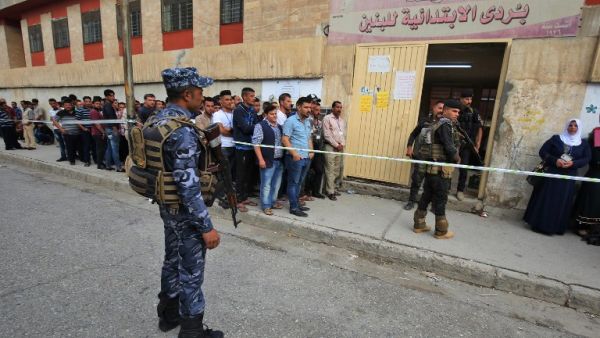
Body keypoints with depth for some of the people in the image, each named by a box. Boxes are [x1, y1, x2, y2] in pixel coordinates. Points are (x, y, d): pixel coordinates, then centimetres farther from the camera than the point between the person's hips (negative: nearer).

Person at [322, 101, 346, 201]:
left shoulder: (342, 120, 16)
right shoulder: (327, 118, -4)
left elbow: (344, 134, 16)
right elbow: (327, 135, -11)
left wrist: (342, 144, -2)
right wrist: (336, 145, -12)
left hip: (340, 147, 7)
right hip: (330, 147, -6)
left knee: (337, 170, 9)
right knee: (330, 170, -5)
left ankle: (332, 188, 19)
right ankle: (330, 192, 0)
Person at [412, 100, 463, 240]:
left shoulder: (440, 124, 18)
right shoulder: (445, 125, -13)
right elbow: (449, 147, -19)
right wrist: (457, 159, -2)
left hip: (432, 167, 9)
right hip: (440, 169, -9)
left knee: (426, 196, 13)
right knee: (440, 199, 1)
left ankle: (419, 224, 22)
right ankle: (441, 231, 13)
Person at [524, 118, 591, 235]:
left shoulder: (583, 144, 9)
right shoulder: (556, 138, 3)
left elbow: (587, 158, 4)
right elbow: (543, 152, -1)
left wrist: (573, 163, -16)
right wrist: (555, 160, -17)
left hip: (568, 177, 2)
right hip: (552, 173, -2)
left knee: (562, 202, 3)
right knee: (546, 199, -2)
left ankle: (557, 227, 12)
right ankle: (540, 224, 5)